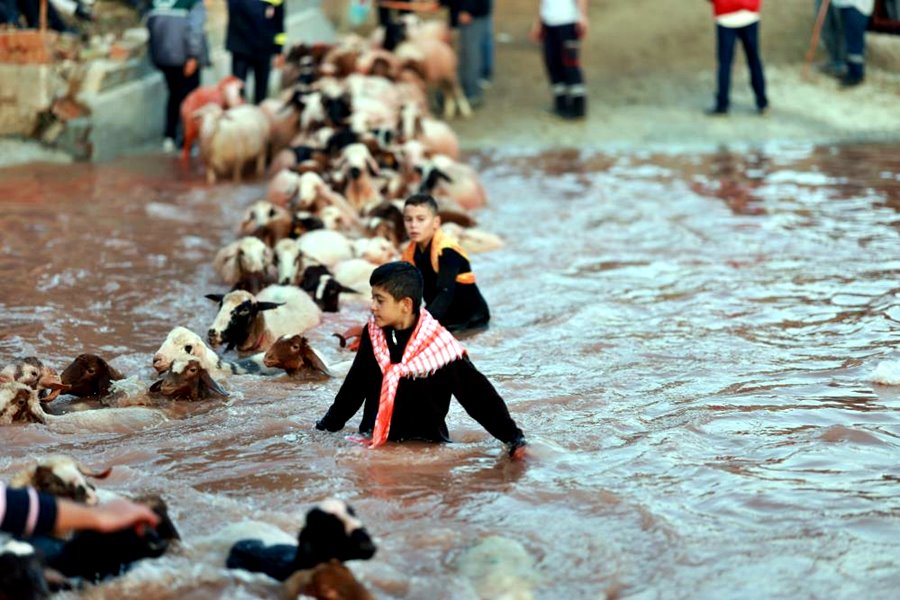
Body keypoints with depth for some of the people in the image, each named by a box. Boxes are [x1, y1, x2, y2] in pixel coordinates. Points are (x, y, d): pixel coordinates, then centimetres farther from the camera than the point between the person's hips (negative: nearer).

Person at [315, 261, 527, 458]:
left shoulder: (440, 346, -12)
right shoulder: (373, 335, 2)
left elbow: (478, 394, -10)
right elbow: (355, 385, 18)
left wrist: (513, 437, -16)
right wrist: (329, 424, 24)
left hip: (426, 445, -4)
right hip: (374, 441, 4)